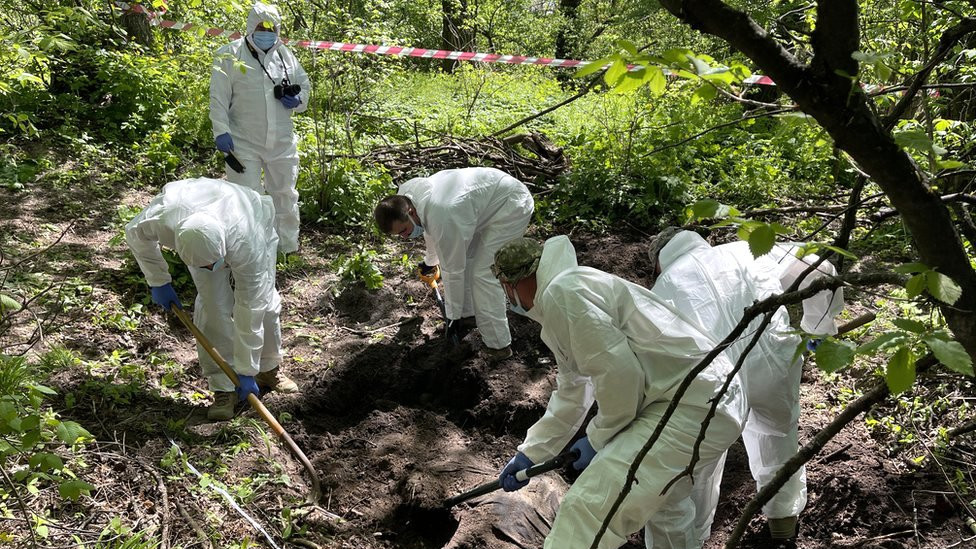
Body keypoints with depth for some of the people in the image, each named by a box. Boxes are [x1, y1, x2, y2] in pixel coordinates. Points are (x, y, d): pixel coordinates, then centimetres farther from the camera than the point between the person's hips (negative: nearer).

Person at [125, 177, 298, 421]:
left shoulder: (248, 246, -47)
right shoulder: (164, 219, -42)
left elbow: (249, 310, -39)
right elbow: (135, 232, -15)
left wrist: (246, 371, -32)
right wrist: (159, 281, -13)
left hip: (255, 223, -1)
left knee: (263, 303, -7)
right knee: (213, 305, -15)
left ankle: (268, 369, 18)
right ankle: (223, 387, -7)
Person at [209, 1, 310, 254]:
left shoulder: (285, 54, 7)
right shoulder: (229, 55, -5)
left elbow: (304, 85, 17)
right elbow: (219, 98, -7)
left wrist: (297, 100, -5)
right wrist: (221, 131, -15)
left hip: (282, 143, 5)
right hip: (244, 144, -4)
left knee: (285, 194, 16)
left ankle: (288, 246, 33)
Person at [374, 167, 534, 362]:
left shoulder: (443, 218, -34)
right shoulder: (406, 194, -8)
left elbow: (453, 271, -23)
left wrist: (453, 316, -11)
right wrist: (430, 260, 33)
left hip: (512, 206, -9)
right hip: (490, 194, 9)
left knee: (483, 272, -13)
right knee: (463, 256, 12)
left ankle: (498, 345, -7)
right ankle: (468, 313, 30)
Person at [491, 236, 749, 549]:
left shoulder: (562, 293, -13)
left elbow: (619, 374, -18)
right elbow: (570, 398, 30)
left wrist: (598, 439, -2)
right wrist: (529, 453, 33)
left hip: (691, 410, -11)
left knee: (586, 509, -13)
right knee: (663, 498, 33)